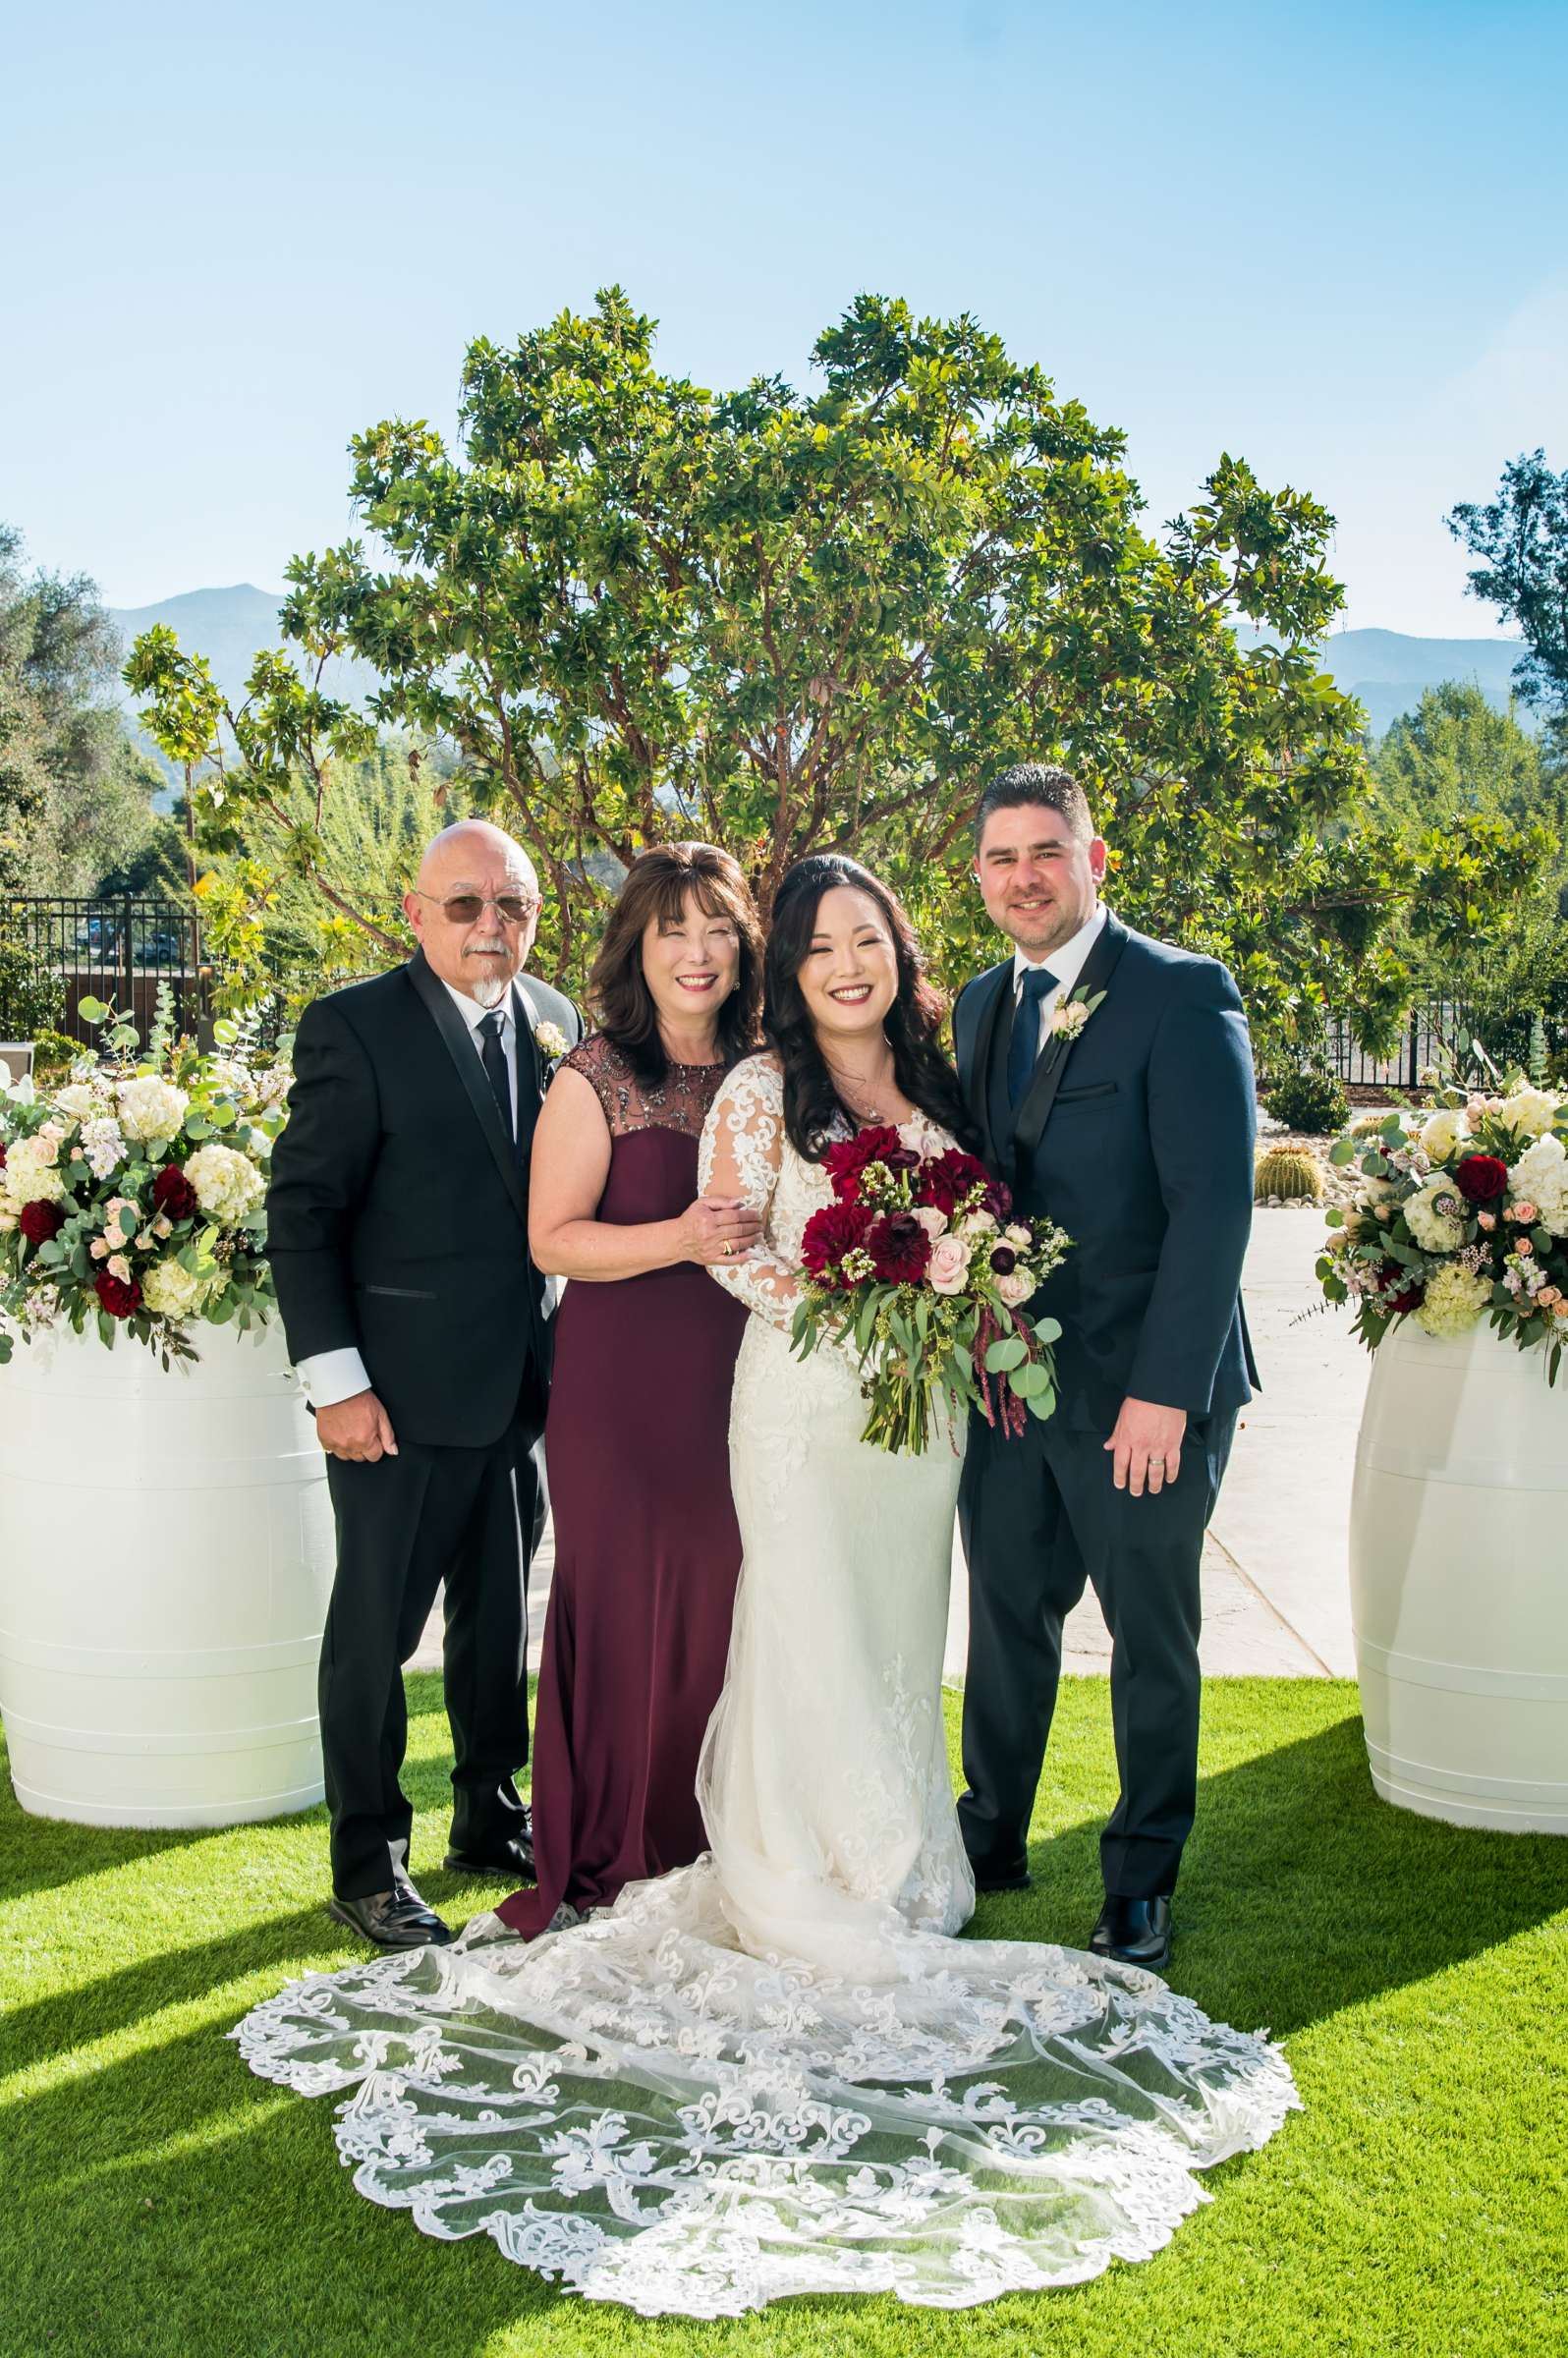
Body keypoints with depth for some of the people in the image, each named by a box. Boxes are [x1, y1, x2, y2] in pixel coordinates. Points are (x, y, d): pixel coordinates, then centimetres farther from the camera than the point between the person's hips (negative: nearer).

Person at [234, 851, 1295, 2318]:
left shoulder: (933, 1082, 9)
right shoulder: (761, 1091, -8)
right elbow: (730, 1246, -9)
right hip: (808, 1394, -5)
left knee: (896, 1634, 13)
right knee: (814, 1635, 0)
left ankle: (895, 1868, 26)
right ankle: (810, 1902, 11)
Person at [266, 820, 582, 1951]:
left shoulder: (557, 1021, 7)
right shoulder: (353, 1026, -9)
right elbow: (302, 1212, -10)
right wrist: (336, 1379, -15)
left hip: (525, 1384, 6)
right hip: (400, 1391, -5)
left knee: (501, 1619, 18)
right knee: (375, 1632, 5)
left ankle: (495, 1821, 34)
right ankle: (369, 1865, 19)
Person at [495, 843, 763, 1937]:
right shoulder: (594, 1077, -6)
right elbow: (553, 1238, -10)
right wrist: (679, 1240, -22)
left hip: (740, 1378, 4)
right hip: (624, 1385, -4)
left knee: (726, 1600, 9)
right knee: (623, 1604, 2)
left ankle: (709, 1840, 27)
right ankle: (603, 1863, 18)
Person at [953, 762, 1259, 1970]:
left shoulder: (1183, 994, -11)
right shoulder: (980, 1004, 10)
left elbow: (1215, 1201, -17)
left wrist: (1164, 1391, -20)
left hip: (1140, 1389, -5)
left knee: (1152, 1642, 10)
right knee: (1007, 1621, 16)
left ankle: (1143, 1882, 26)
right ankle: (993, 1843, 33)